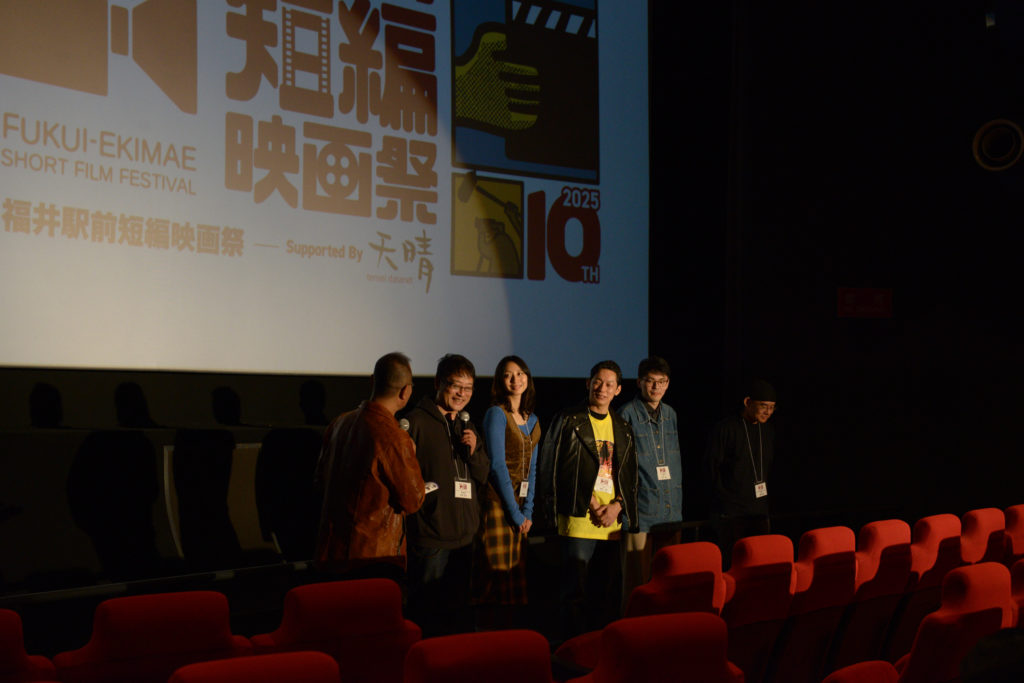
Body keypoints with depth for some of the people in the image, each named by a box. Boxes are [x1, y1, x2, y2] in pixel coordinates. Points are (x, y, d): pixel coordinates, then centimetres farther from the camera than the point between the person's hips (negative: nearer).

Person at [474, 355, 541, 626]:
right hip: (497, 504, -7)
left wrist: (528, 511, 3)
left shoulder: (532, 419, 15)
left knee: (516, 572, 7)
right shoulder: (496, 414, -7)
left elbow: (531, 469, 14)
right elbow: (498, 466, -12)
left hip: (519, 508, 7)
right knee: (497, 573, -7)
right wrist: (515, 512, -12)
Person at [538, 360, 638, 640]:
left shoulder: (622, 429, 16)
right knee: (576, 592, -4)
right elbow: (552, 471, -4)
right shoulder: (568, 421, 1)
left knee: (608, 592, 7)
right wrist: (591, 506, -8)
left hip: (613, 520, 5)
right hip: (579, 519, -5)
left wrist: (617, 506, -2)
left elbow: (630, 476, 17)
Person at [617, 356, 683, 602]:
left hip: (670, 513, 6)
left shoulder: (670, 414, 13)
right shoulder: (628, 414, -6)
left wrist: (677, 502, 16)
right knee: (637, 578, -2)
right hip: (640, 511, -6)